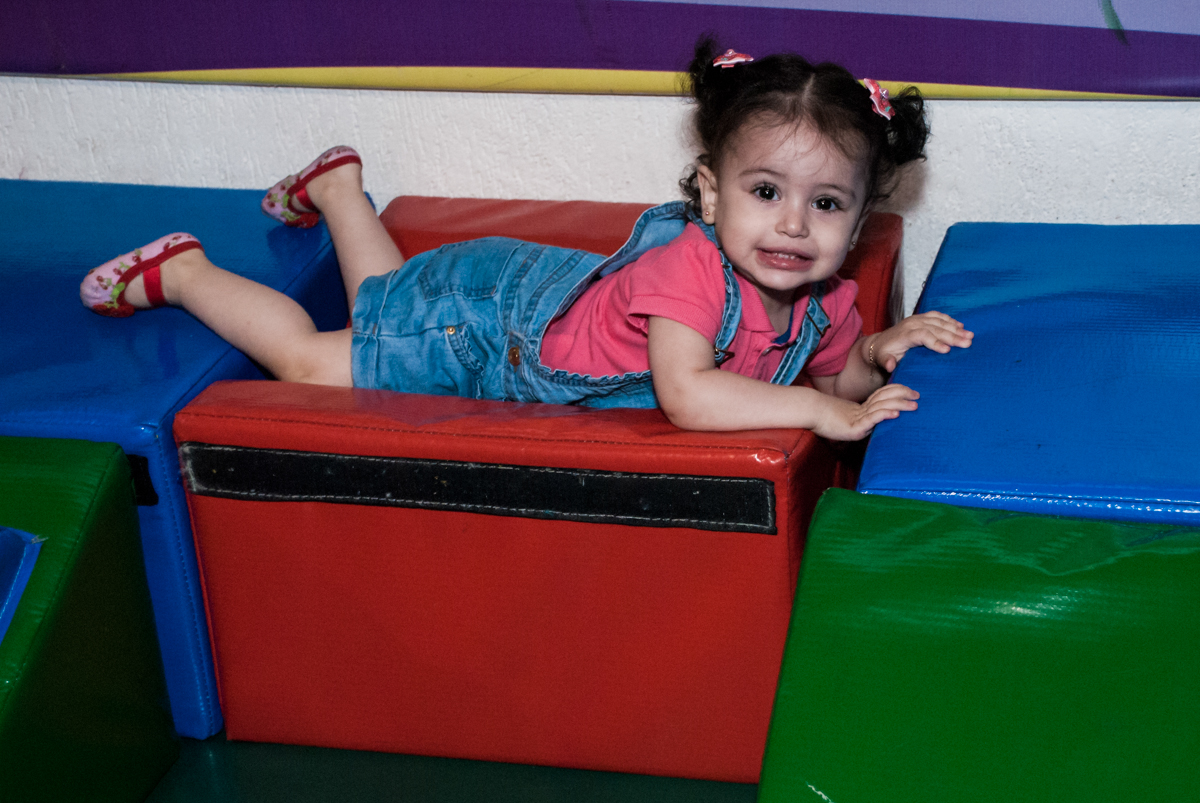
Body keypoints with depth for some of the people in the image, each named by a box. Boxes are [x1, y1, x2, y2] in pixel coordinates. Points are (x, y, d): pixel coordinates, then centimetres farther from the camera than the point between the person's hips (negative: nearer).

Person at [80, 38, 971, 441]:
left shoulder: (825, 301, -15)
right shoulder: (691, 265, -41)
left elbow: (838, 377, 3)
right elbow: (687, 396, -53)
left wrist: (880, 350, -18)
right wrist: (818, 410, -47)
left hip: (549, 285, 8)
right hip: (484, 316, -8)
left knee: (384, 310, 32)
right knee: (307, 360, 1)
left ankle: (340, 186, 51)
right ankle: (183, 270, 23)